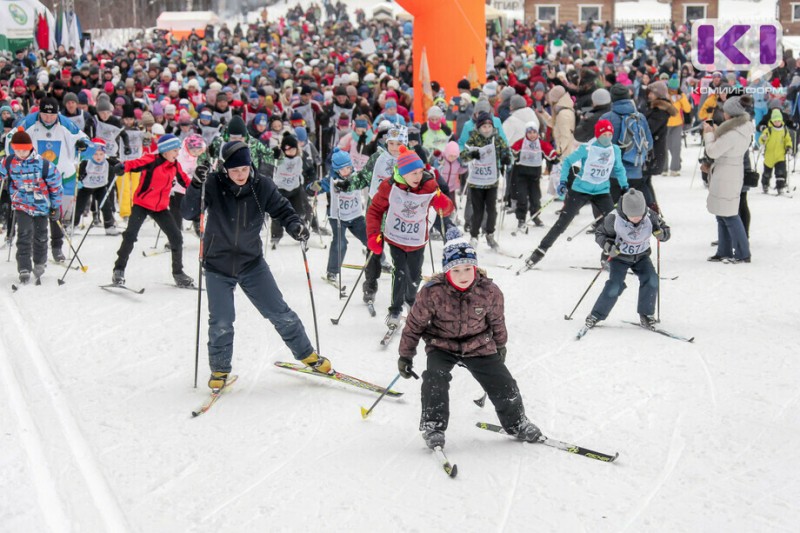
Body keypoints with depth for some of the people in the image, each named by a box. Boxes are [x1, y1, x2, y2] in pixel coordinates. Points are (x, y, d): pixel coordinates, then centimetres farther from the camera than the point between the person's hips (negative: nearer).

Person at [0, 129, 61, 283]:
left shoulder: (43, 164, -18)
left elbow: (55, 184, -7)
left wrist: (55, 206, -1)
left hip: (41, 204, 0)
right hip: (21, 205, 0)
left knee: (40, 236, 13)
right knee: (24, 235, -13)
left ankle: (40, 263, 36)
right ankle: (24, 269, -11)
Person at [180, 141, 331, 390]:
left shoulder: (262, 186, -12)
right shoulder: (213, 185, -17)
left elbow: (282, 209, -3)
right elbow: (188, 213, -21)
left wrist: (294, 225, -25)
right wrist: (195, 187, -40)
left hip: (252, 264, 2)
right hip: (218, 267, -1)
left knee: (280, 314, 6)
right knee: (221, 323, -4)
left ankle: (308, 355, 25)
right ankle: (219, 370, 20)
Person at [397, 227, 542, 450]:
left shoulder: (489, 291, -15)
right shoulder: (433, 293, -22)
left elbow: (497, 321, 6)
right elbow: (414, 324, -9)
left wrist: (500, 346, 20)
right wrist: (406, 355, -3)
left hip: (478, 345, 2)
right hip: (442, 345, -2)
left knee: (502, 383, 1)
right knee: (435, 378, -28)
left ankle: (516, 423, 27)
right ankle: (433, 427, -12)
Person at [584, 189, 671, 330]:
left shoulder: (650, 216, -21)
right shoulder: (614, 218, -27)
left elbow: (666, 232, -8)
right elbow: (599, 233, -11)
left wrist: (660, 233, -32)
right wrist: (608, 246, -30)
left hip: (641, 256, 3)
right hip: (619, 257, -3)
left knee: (651, 280, -18)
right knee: (615, 286, -17)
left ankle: (646, 315, -2)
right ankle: (596, 315, 1)